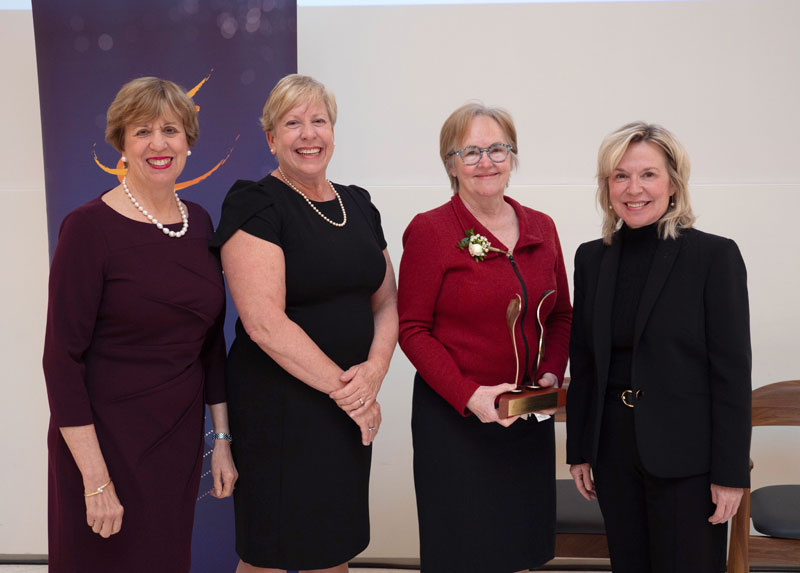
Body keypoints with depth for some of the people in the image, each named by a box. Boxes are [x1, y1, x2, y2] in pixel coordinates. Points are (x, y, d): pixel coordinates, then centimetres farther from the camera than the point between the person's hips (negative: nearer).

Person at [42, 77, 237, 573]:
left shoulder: (199, 222, 4)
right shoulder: (90, 227, -14)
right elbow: (63, 358, -15)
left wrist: (222, 438, 8)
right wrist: (96, 480, -17)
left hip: (180, 440, 5)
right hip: (107, 442, -5)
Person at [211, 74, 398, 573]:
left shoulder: (358, 204, 11)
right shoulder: (254, 205, -9)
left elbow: (387, 302, 12)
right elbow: (264, 323, -18)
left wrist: (374, 370, -7)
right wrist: (341, 387, -13)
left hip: (353, 409, 6)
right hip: (278, 408, -6)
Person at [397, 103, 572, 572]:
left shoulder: (541, 228, 6)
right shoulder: (430, 230, -9)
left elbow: (561, 315, 13)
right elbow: (412, 329, -9)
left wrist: (551, 374, -4)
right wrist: (469, 394, -18)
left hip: (529, 416, 5)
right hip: (452, 418, -4)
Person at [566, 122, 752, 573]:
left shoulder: (715, 256, -9)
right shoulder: (591, 258, 5)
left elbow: (732, 371, -10)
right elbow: (583, 362, 9)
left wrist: (731, 472, -11)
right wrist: (579, 449, 8)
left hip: (686, 454, -4)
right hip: (613, 449, 4)